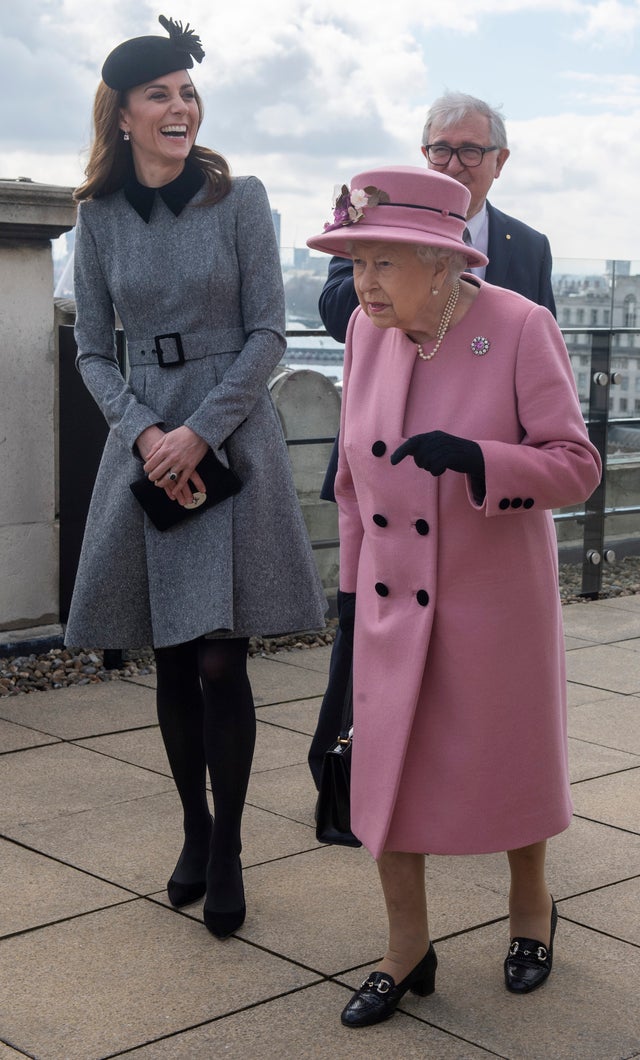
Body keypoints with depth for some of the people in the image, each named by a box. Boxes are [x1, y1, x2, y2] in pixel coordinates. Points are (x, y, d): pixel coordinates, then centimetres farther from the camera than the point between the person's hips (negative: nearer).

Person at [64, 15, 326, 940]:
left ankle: (227, 850, 8)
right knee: (172, 661, 8)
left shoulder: (240, 200, -2)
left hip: (232, 440, -3)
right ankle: (195, 831, 24)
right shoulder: (100, 217, 5)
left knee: (221, 659, -5)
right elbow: (93, 352, 7)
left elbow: (268, 332, -4)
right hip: (147, 444, 3)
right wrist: (145, 431, -10)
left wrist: (200, 433, -12)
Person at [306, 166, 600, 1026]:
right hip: (394, 597, 4)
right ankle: (408, 950, 24)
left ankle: (532, 905, 41)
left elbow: (576, 467, -17)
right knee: (386, 768, 6)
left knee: (509, 760, 13)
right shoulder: (367, 332, -2)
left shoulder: (521, 328, -17)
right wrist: (352, 575, 13)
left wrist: (476, 459, -33)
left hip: (497, 599, -4)